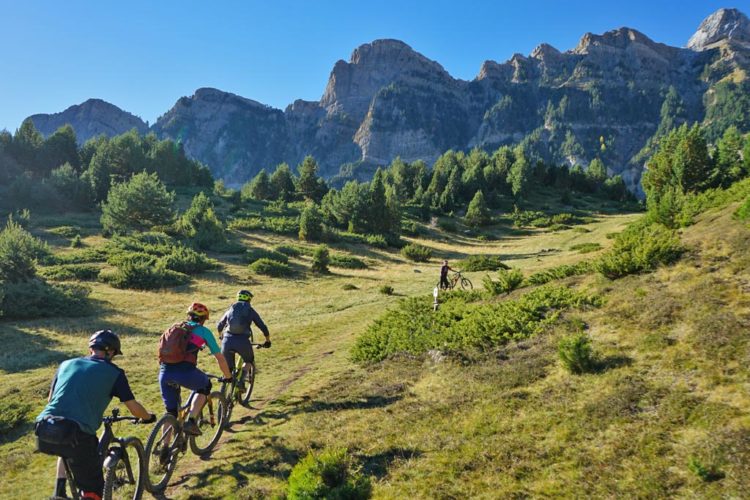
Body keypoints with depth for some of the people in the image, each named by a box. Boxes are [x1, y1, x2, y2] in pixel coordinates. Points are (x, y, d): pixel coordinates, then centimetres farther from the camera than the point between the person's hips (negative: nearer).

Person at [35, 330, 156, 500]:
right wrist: (148, 417, 33)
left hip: (44, 431, 5)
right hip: (77, 435, -5)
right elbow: (134, 408, 11)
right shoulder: (114, 372, 9)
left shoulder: (66, 364, 22)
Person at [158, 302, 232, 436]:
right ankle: (191, 421, 10)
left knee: (170, 412, 21)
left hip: (164, 373, 4)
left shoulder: (174, 328, 27)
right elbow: (220, 358, 15)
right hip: (185, 372, -4)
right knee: (205, 387, 26)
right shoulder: (203, 331, 13)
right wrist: (228, 376, 31)